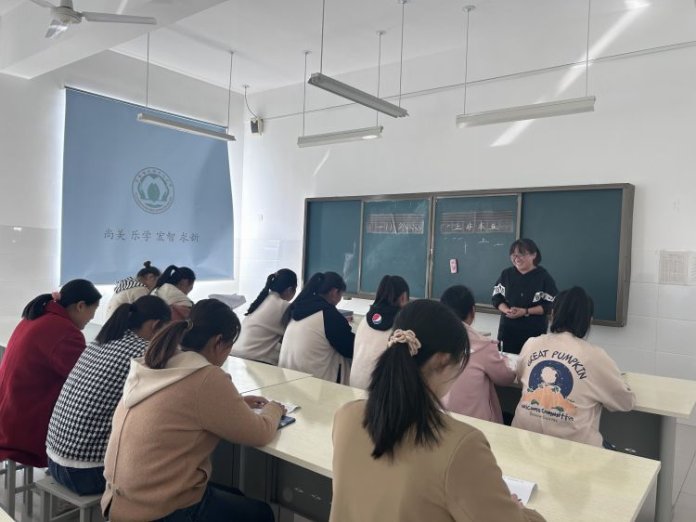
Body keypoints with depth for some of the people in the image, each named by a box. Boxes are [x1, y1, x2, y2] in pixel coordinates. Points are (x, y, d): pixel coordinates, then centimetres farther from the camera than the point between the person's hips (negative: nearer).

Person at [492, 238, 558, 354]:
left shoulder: (544, 277, -6)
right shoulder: (506, 274, 3)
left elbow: (550, 305, -8)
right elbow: (497, 298, 5)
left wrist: (526, 311, -17)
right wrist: (507, 310, -14)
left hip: (535, 331, -3)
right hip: (508, 328, 3)